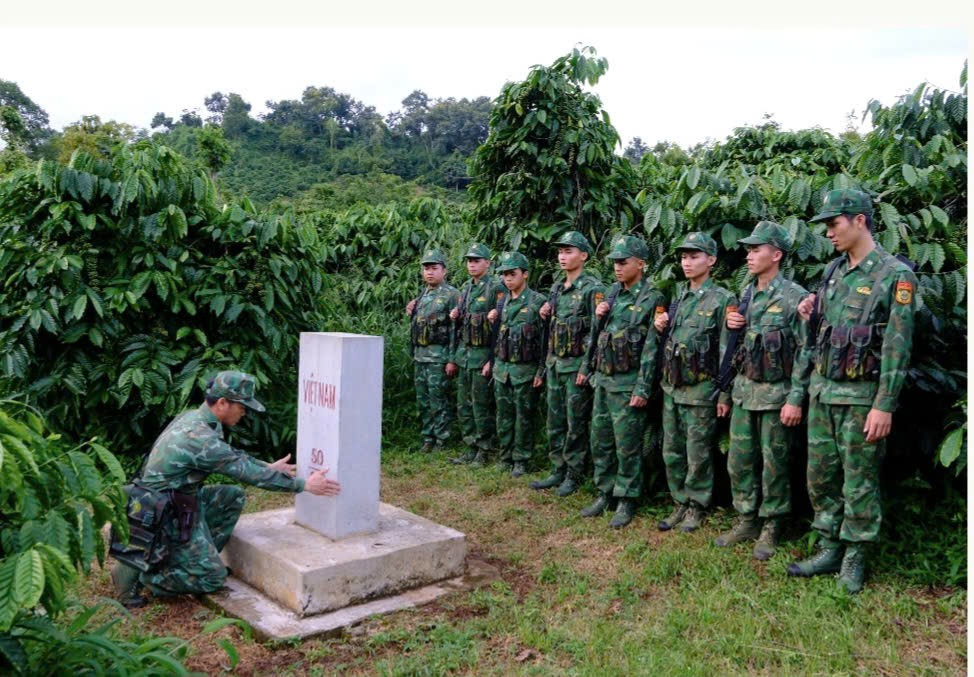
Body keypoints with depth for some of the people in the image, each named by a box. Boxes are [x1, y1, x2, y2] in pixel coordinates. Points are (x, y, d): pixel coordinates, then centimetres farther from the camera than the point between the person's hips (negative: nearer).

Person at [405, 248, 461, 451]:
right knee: (423, 401, 12)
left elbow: (456, 329, -14)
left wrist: (452, 359, -18)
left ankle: (441, 441, 6)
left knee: (438, 401, -3)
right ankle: (428, 438, 21)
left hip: (438, 356, -8)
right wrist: (410, 313, 4)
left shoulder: (451, 295, -8)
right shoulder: (422, 295, 16)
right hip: (419, 356, 8)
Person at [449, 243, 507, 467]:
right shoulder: (465, 288, 15)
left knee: (481, 406, -1)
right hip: (464, 353, 8)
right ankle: (471, 448, 22)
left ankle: (483, 451, 10)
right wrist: (455, 317, 4)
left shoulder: (496, 288, -10)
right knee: (464, 406, 12)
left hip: (483, 354, -8)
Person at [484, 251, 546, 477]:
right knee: (504, 416, 11)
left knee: (523, 417, 4)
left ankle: (521, 460, 14)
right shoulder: (503, 302, 10)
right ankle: (505, 457, 22)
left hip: (525, 371, -5)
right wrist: (491, 361, 15)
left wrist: (541, 371, -13)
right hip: (501, 369, 6)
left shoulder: (538, 302, -9)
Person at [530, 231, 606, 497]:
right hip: (554, 364, 8)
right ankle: (558, 471, 24)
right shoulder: (556, 288, 12)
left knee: (576, 424, 2)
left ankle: (574, 475, 13)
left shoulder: (593, 289, -11)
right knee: (555, 422, 13)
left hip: (577, 365, -7)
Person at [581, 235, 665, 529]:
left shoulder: (652, 299, -10)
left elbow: (651, 348, -14)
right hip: (602, 379, 7)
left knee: (627, 446, 0)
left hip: (627, 383, -7)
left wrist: (642, 389, -17)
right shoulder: (613, 293, 11)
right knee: (600, 441, 12)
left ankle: (626, 501, 12)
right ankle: (604, 494, 25)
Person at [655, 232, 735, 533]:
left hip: (701, 390, -6)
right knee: (672, 452, 12)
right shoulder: (678, 299, 13)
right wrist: (661, 328, 1)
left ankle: (697, 506, 18)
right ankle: (680, 503, 25)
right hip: (671, 388, 7)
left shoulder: (722, 299, -8)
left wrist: (725, 395, -14)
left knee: (698, 454, 4)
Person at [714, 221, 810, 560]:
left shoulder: (795, 297, -11)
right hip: (744, 389, 7)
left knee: (774, 464, 4)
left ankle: (770, 528, 18)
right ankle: (746, 521, 25)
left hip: (776, 392, -7)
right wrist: (730, 324, -2)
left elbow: (805, 352, -13)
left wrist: (796, 399, -17)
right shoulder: (746, 294, 10)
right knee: (739, 460, 11)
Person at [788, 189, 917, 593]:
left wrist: (884, 406, -17)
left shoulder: (895, 276, -10)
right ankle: (829, 549, 25)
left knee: (859, 483, 4)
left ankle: (855, 559, 17)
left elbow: (897, 347, -14)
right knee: (820, 476, 12)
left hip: (861, 396, -7)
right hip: (822, 390, 7)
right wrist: (808, 316, -1)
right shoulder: (833, 271, 11)